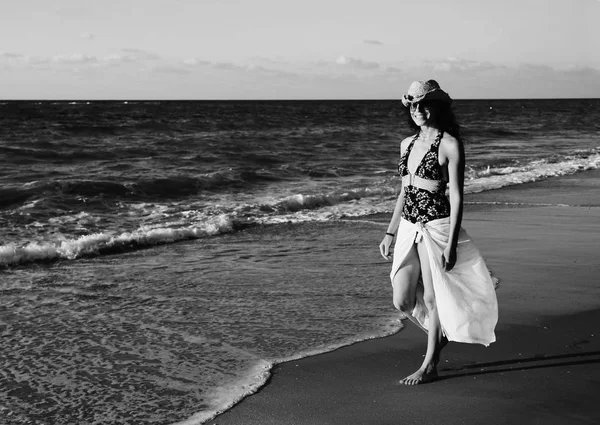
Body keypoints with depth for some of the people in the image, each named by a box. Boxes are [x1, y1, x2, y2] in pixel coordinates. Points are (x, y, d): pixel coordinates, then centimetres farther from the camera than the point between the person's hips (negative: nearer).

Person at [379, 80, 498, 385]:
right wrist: (390, 233, 18)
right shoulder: (407, 144, 11)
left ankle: (429, 366, 18)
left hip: (436, 227, -7)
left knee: (432, 298, 2)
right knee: (403, 301, 6)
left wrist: (451, 243, -16)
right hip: (409, 228, 7)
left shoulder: (450, 145, -9)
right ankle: (440, 333, 35)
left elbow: (456, 196, -11)